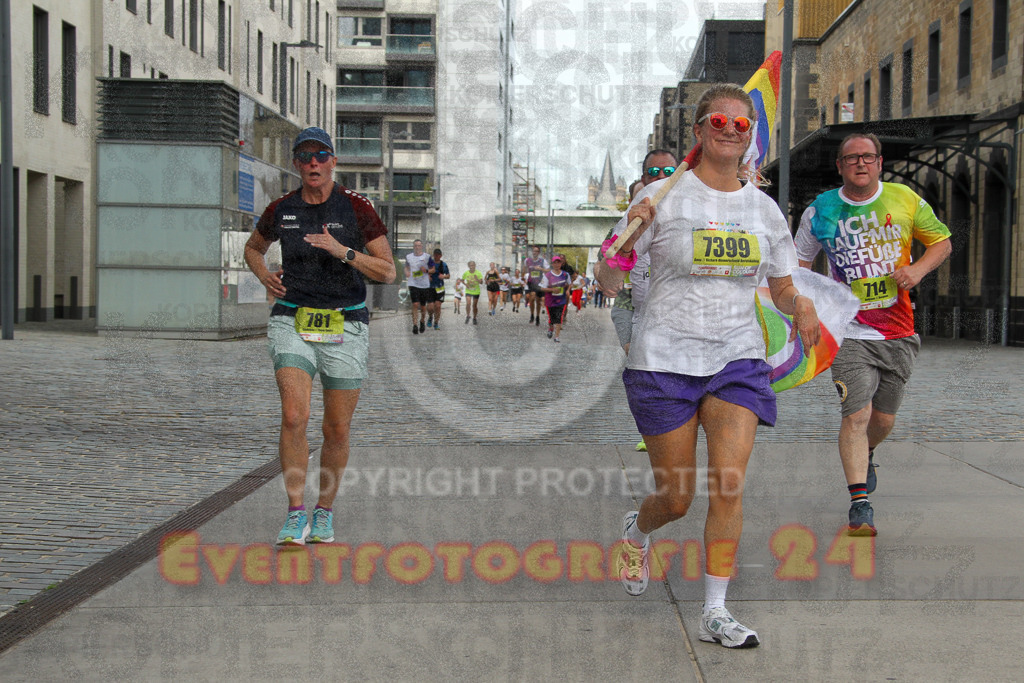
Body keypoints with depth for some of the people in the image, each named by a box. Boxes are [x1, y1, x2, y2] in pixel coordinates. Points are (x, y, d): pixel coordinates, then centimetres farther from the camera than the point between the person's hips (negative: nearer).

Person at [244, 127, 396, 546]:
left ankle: (324, 512, 24)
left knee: (337, 430, 4)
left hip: (345, 326, -1)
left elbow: (388, 272, -4)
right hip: (292, 322, 1)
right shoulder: (281, 210, 4)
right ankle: (295, 515, -9)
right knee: (294, 416, -17)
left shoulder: (356, 209, -3)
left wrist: (342, 251, -18)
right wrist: (264, 275, 3)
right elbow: (253, 248, 25)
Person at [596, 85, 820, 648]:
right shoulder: (663, 197, -5)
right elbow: (607, 284, -6)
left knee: (729, 484, -12)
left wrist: (800, 305, -6)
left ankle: (714, 612, 0)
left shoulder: (764, 209, 7)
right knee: (676, 499, 4)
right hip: (665, 359, -3)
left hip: (738, 357, 3)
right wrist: (628, 241, -25)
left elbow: (782, 289, 16)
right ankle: (636, 531, 41)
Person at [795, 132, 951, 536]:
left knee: (884, 419, 13)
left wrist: (919, 269, -8)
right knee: (856, 415, -16)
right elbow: (799, 262, 12)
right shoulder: (819, 212, -1)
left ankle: (865, 456, 47)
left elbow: (942, 241, 12)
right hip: (849, 332, -2)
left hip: (898, 333, 2)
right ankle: (860, 503, -10)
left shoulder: (905, 200, 1)